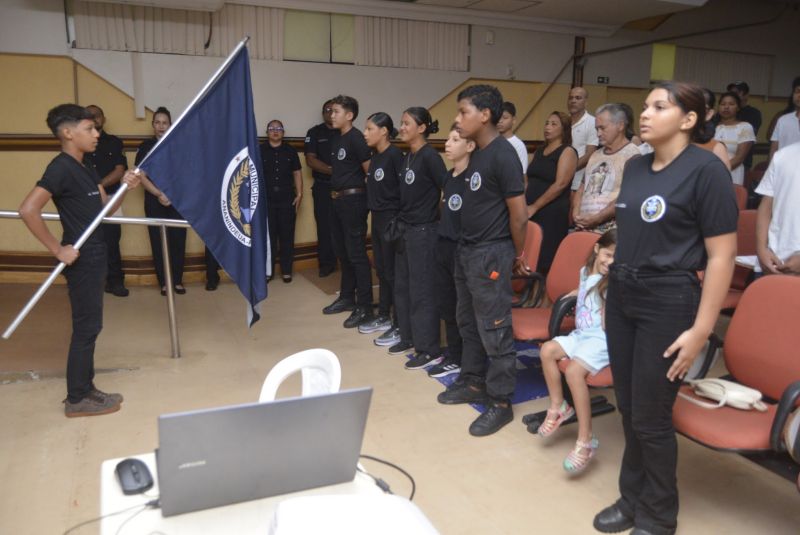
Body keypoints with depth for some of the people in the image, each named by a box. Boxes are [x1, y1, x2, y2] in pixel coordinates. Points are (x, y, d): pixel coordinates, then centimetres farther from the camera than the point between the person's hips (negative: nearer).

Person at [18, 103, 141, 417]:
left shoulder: (84, 168, 12)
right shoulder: (61, 168, -17)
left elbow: (103, 208, 14)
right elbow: (28, 210, -27)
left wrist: (124, 187, -5)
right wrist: (58, 249, -22)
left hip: (93, 256, 9)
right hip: (81, 259, -9)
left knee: (89, 326, 15)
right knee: (86, 327, -2)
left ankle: (86, 389, 25)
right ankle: (77, 399, 10)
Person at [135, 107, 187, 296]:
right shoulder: (146, 146, 4)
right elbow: (141, 176, -1)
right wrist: (159, 194, -13)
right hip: (154, 200, 0)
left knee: (178, 239, -1)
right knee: (158, 240, 1)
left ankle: (177, 280, 8)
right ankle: (164, 282, 8)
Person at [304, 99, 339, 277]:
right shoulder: (315, 133, 5)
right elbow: (310, 160, -4)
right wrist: (332, 170, -14)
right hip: (323, 187, 0)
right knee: (325, 226, 1)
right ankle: (327, 263, 10)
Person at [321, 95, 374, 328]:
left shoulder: (356, 138, -13)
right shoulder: (338, 139, 14)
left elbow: (370, 171, -14)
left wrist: (360, 193, -4)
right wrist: (336, 194, 13)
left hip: (353, 200, -9)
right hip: (338, 201, 10)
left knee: (357, 254, -7)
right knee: (342, 252, 16)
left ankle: (364, 307, -1)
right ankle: (347, 298, 29)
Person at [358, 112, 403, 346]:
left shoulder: (395, 155, -15)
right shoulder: (375, 155, 10)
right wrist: (374, 208, 9)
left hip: (391, 218, -8)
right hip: (377, 217, 8)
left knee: (393, 272, -2)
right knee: (381, 269, 16)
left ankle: (399, 326, 7)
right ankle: (383, 317, 29)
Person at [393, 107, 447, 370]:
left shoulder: (429, 156, -14)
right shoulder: (408, 157, 11)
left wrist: (435, 216, -12)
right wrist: (399, 222, 15)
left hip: (423, 231, -9)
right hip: (406, 229, 9)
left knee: (422, 290, -3)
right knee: (402, 286, 15)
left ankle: (431, 350, 6)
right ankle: (409, 338, 30)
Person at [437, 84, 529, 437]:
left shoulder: (503, 154, -17)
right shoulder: (477, 153, 9)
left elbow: (518, 213, -15)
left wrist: (518, 255, -6)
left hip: (491, 254, -9)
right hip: (466, 250, 9)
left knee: (494, 331, 0)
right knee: (468, 323, 19)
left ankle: (500, 402, 13)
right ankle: (473, 383, 34)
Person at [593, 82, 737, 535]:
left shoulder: (706, 168, -11)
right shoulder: (636, 167, 9)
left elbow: (722, 256, -14)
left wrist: (701, 330, -17)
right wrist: (611, 289, 14)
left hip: (668, 303, -6)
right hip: (621, 298, 6)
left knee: (651, 418, 4)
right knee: (629, 411, 15)